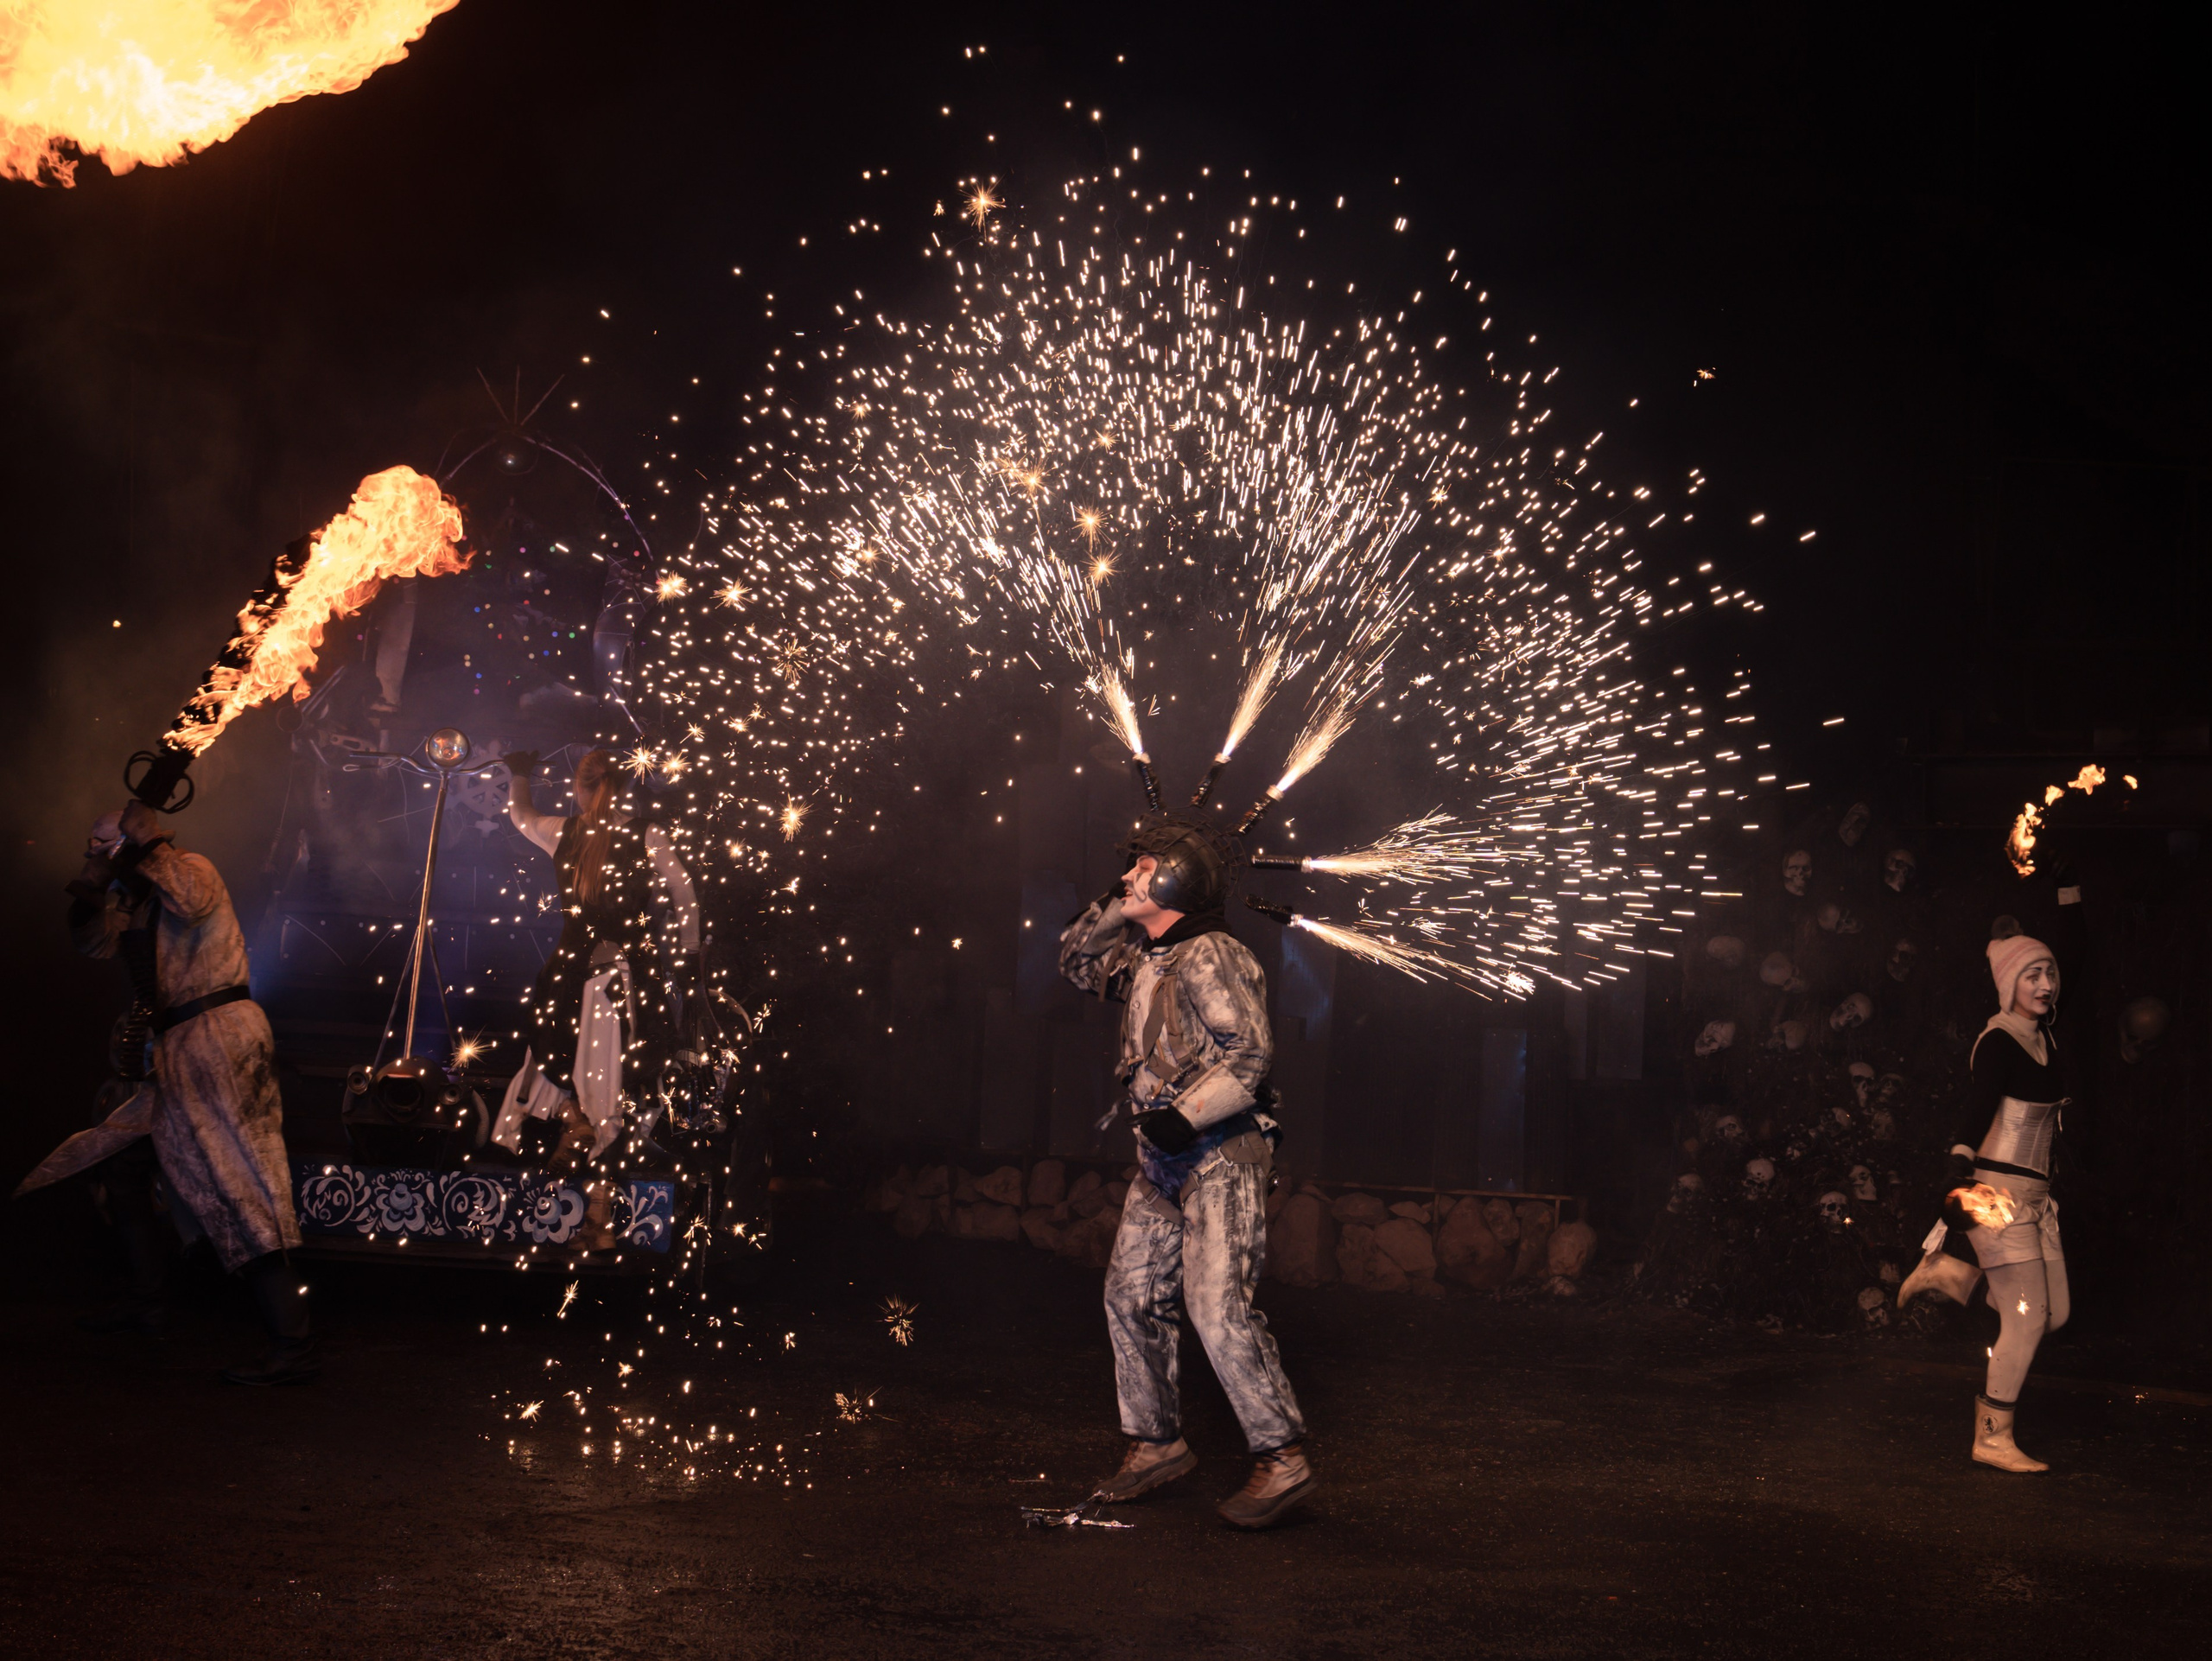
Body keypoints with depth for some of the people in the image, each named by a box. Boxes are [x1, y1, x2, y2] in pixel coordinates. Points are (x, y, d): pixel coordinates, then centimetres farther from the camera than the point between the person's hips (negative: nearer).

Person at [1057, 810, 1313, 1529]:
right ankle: (1156, 1443, 24)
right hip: (1163, 1159, 10)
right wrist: (1110, 910, 13)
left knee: (1218, 1307, -16)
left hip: (1221, 1154, -10)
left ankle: (1282, 1459, -10)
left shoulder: (1209, 957, -14)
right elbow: (1077, 963, 29)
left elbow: (1249, 1052, -19)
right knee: (1131, 1296, 11)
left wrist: (1186, 1116, -23)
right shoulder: (1144, 955, 14)